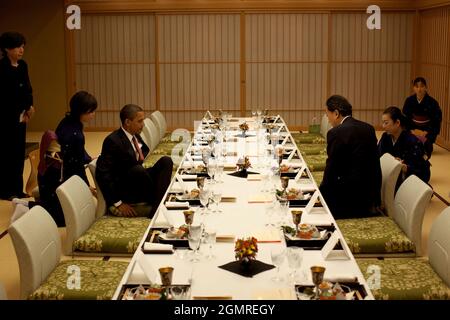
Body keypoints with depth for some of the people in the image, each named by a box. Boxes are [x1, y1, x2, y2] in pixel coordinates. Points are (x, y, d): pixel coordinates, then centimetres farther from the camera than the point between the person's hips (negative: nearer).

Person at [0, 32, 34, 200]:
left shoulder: (22, 65, 8)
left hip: (20, 115, 7)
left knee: (19, 152, 10)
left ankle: (17, 189, 18)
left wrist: (29, 106, -6)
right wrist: (26, 108, -9)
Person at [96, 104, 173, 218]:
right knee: (138, 170, -35)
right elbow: (102, 174, -21)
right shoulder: (113, 141, -18)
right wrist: (118, 203, -20)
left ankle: (156, 212, -23)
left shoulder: (135, 136, 5)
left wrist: (142, 155, 4)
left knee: (166, 161, -9)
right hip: (122, 190, -8)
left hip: (137, 181, 8)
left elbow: (145, 150, 28)